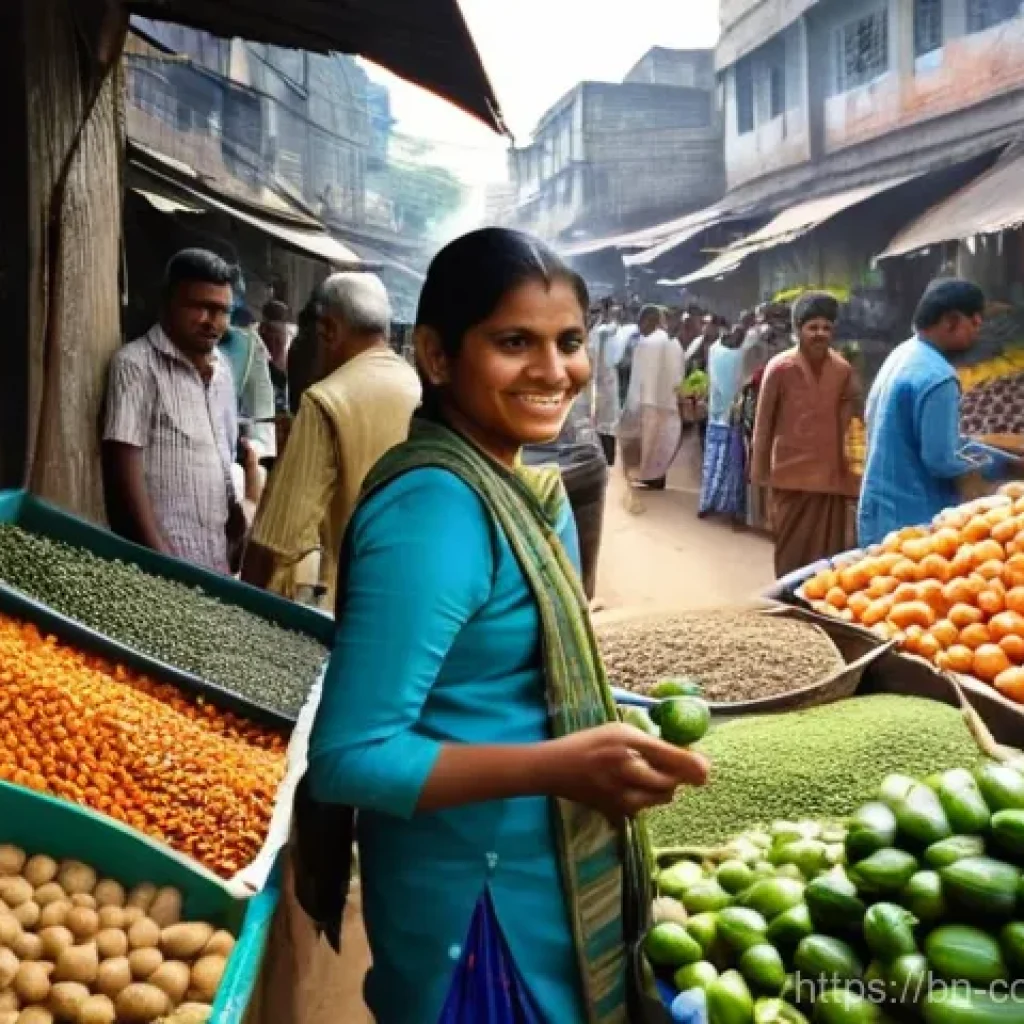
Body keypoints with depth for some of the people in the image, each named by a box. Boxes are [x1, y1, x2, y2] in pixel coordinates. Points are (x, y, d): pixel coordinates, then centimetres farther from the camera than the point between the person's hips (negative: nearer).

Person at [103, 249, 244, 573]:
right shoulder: (136, 364, -9)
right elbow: (124, 469, -15)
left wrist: (239, 529, 11)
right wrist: (158, 558, -19)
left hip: (216, 561, 7)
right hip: (164, 562, -7)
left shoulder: (221, 368, 13)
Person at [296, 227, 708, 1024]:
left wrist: (603, 729, 4)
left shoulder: (518, 487, 1)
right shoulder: (437, 502, -26)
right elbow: (350, 759, -28)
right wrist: (561, 766, -31)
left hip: (535, 875, 9)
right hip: (481, 894, -9)